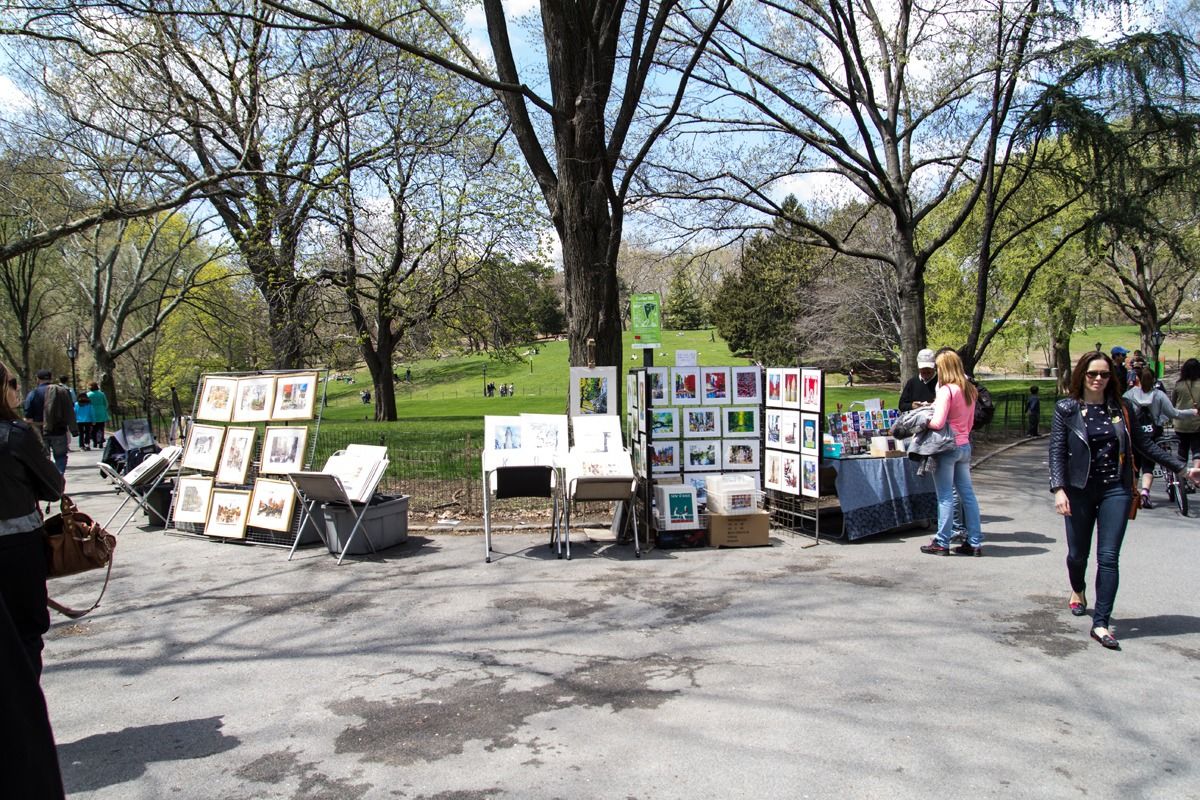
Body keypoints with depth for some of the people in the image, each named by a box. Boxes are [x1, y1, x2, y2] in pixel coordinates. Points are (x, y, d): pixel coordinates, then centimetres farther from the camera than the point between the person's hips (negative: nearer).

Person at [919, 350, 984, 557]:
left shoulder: (946, 390, -16)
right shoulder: (969, 390, 10)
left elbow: (938, 423, -21)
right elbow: (970, 423, 17)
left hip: (947, 447, -8)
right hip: (964, 445, 8)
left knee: (945, 496, -1)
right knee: (967, 494, 11)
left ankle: (942, 543, 7)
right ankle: (975, 542, 15)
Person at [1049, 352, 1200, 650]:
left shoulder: (1121, 407, 3)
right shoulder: (1066, 409, -3)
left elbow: (1142, 443, 13)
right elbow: (1057, 451, -6)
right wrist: (1059, 489, -16)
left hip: (1116, 490, 1)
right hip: (1080, 490, -1)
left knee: (1108, 558, -5)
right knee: (1078, 554, 10)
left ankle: (1101, 623, 0)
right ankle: (1078, 590, 43)